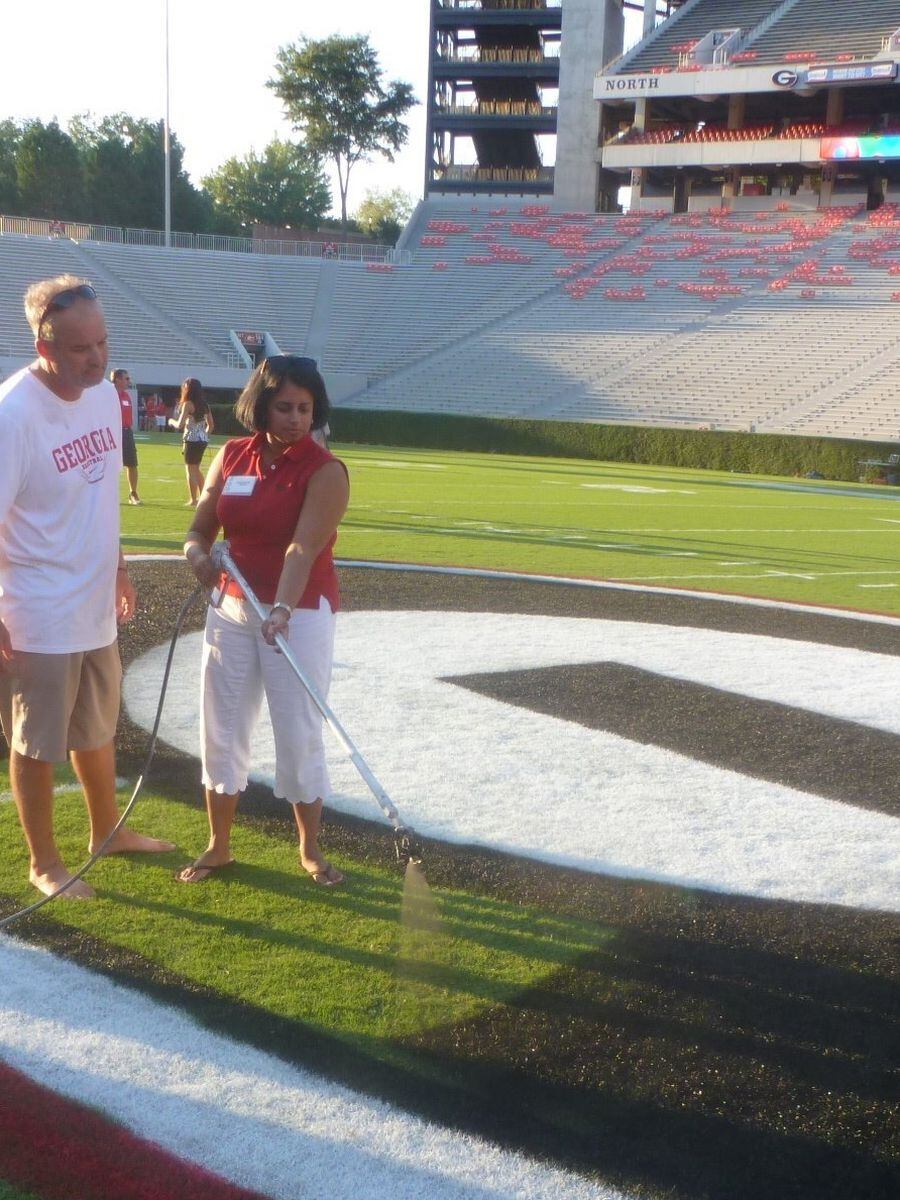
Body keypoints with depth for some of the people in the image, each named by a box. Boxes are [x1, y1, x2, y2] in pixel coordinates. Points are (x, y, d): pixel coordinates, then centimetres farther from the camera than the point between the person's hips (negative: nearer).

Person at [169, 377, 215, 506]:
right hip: (203, 440, 7)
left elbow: (180, 425, -14)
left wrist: (171, 421, 5)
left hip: (191, 439, -7)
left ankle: (193, 500, 1)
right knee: (196, 468, 21)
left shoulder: (188, 404, -11)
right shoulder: (205, 405, 9)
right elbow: (211, 425, 13)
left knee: (190, 469, 1)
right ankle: (202, 496, 23)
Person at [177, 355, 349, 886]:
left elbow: (303, 548, -26)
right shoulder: (231, 456, 2)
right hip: (232, 608, 5)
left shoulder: (325, 471, -13)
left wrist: (282, 610, -40)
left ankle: (312, 849, 18)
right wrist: (198, 553, -19)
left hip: (300, 615, -5)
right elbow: (200, 528, 5)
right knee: (222, 727, 9)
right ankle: (219, 846, 24)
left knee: (300, 734, 0)